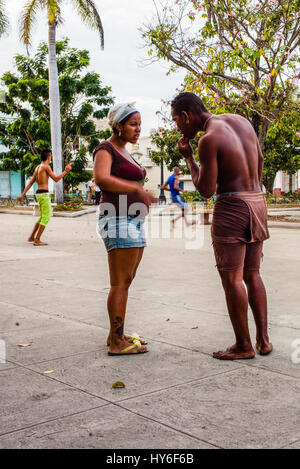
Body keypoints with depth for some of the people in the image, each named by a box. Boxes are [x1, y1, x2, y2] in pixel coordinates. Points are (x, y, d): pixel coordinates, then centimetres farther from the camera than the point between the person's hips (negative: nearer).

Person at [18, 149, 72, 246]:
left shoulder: (38, 167, 14)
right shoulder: (46, 166, -11)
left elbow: (31, 182, 14)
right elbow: (56, 179, -11)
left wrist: (23, 194, 12)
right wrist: (66, 171, -4)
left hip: (38, 194, 9)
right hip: (44, 194, -9)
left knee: (42, 216, 19)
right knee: (46, 218, -5)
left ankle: (31, 237, 23)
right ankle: (37, 240, -7)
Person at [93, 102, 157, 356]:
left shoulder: (124, 152, 20)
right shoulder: (105, 149, -8)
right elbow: (102, 179, -27)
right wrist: (137, 188, -28)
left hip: (133, 221, 10)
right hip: (118, 221, -9)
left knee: (126, 281, 11)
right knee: (121, 283, -9)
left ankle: (117, 334, 19)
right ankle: (117, 342, -5)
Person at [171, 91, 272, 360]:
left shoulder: (208, 140, -15)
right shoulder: (241, 121, 9)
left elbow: (206, 190, -12)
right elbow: (259, 160, 20)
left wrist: (188, 158, -1)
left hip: (230, 207, -8)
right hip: (258, 203, 8)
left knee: (232, 278, 0)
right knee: (252, 275, 14)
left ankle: (244, 345, 5)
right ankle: (263, 340, 13)